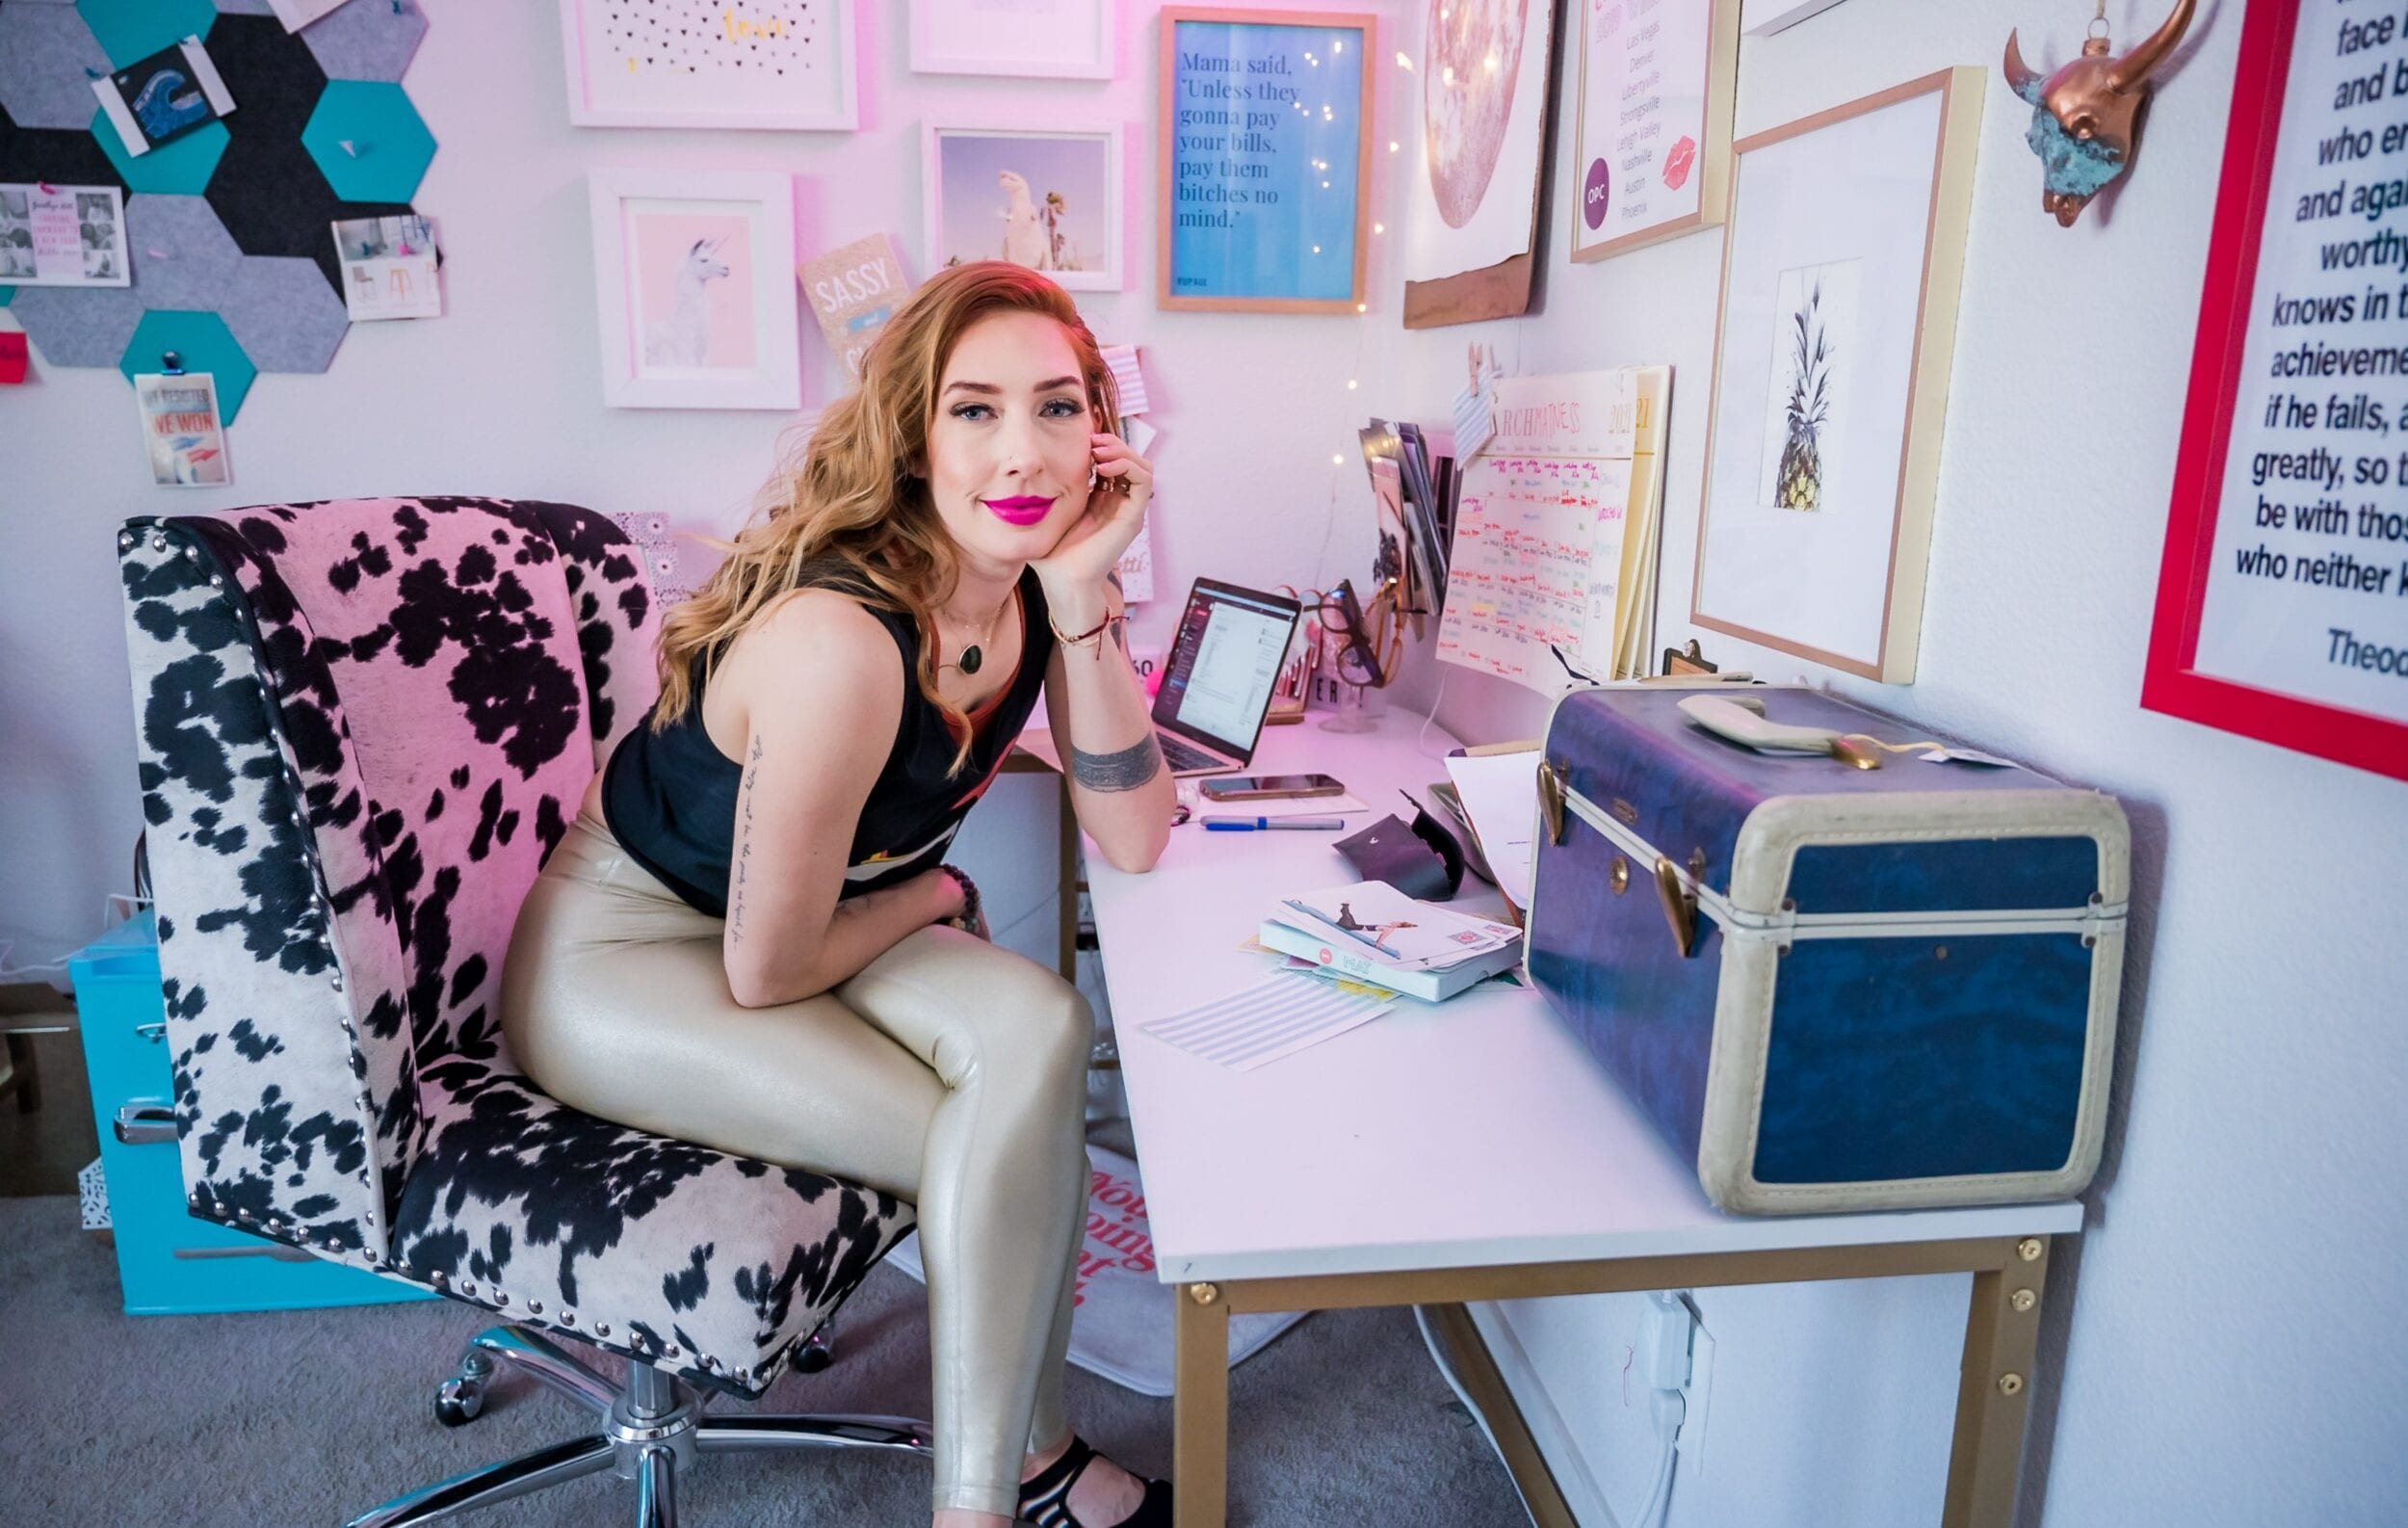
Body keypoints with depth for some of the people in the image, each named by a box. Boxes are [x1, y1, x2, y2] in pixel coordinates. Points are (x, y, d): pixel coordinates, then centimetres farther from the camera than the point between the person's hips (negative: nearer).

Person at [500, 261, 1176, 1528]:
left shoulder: (1042, 583, -10)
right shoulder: (844, 639, -33)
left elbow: (1133, 842, -12)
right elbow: (765, 973, -25)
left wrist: (1081, 596, -22)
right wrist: (933, 899, -6)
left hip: (782, 927, 7)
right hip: (619, 960, -6)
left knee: (1037, 1032, -19)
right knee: (1006, 1150, -21)